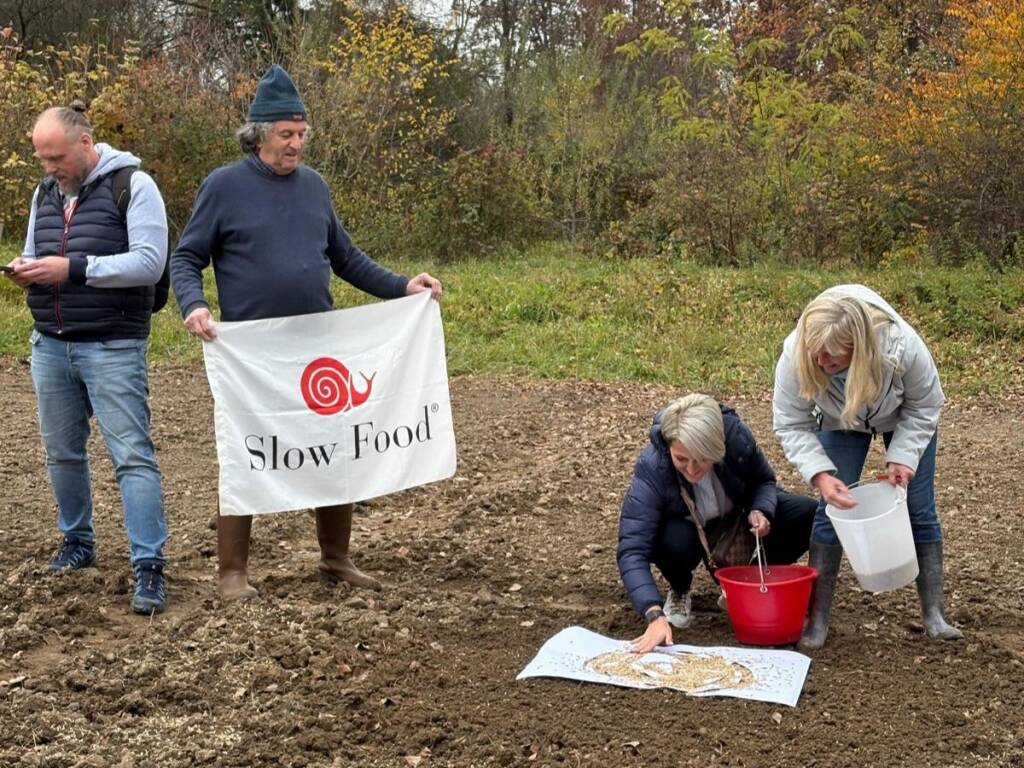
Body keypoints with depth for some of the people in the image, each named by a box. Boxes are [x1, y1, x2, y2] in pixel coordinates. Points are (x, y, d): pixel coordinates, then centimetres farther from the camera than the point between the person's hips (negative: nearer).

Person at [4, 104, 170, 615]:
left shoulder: (132, 184, -7)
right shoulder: (45, 192, 13)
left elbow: (150, 263, -16)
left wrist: (73, 268, -21)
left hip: (112, 347, -6)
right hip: (50, 346, 6)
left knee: (132, 456, -8)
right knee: (62, 453, 12)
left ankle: (148, 568, -6)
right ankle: (78, 542, 30)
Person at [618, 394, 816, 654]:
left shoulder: (736, 435, -29)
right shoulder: (651, 468, -36)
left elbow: (764, 481, -6)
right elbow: (632, 550, -40)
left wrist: (761, 511, -29)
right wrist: (655, 615, -52)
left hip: (737, 518, 3)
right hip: (686, 527, -3)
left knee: (806, 515, -18)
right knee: (676, 542, -38)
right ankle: (679, 591, 0)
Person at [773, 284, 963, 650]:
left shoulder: (903, 345, -41)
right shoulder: (795, 356, -39)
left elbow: (924, 406, -20)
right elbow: (791, 426, -26)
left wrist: (903, 458, -29)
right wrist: (821, 475, -39)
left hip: (904, 419, 0)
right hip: (840, 422, 0)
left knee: (919, 509, 0)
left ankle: (934, 615, 11)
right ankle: (817, 620, -2)